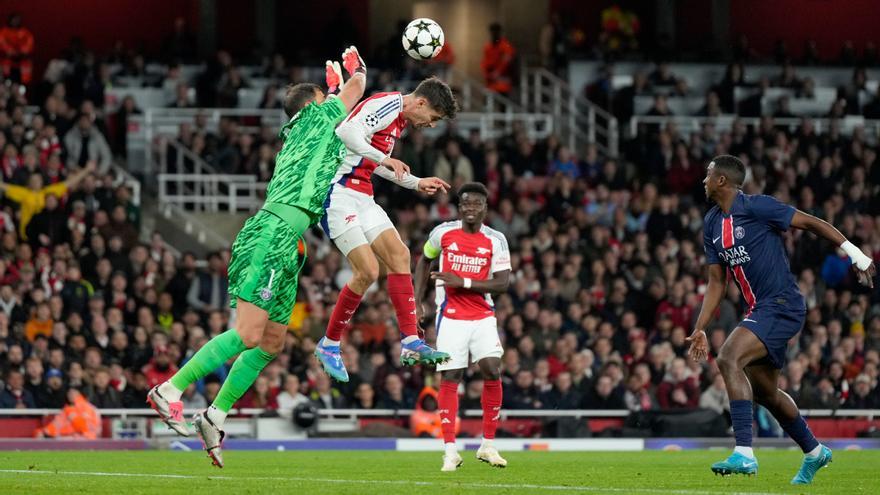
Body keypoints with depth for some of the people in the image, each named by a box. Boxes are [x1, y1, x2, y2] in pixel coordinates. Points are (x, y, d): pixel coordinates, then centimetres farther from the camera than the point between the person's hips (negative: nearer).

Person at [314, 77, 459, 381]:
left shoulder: (400, 119, 18)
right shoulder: (387, 105, -13)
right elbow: (347, 131, -27)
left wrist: (417, 183, 29)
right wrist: (383, 157, -34)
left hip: (361, 198, 10)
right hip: (338, 193, -10)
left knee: (398, 256, -1)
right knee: (368, 271, -15)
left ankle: (411, 343, -3)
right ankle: (329, 345, 2)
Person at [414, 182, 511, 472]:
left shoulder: (495, 240, -2)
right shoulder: (443, 232, 1)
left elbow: (502, 284, -9)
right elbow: (425, 261, 18)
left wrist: (463, 282, -19)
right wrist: (417, 302, 13)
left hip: (483, 316, 0)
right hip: (450, 317, 0)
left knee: (492, 371, -13)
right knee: (450, 378, -5)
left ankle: (488, 445, -1)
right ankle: (450, 451, -1)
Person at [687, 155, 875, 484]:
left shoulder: (757, 207, -13)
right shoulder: (711, 224, 11)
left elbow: (812, 223, -9)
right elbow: (717, 282, 15)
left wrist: (856, 255, -12)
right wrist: (699, 330, 8)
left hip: (782, 305, -9)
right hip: (760, 309, 9)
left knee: (728, 359, -26)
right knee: (764, 392, 17)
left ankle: (744, 454, -30)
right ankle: (814, 452, 38)